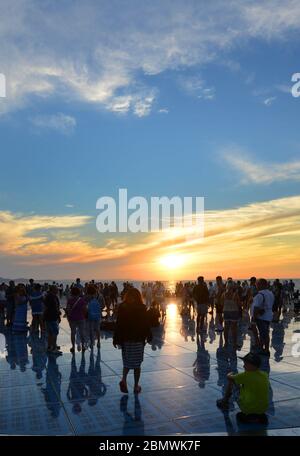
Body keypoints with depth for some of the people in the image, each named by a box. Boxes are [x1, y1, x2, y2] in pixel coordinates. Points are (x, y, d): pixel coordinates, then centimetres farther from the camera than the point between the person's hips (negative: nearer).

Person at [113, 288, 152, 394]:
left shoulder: (122, 307, -4)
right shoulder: (142, 308, -6)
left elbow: (118, 324, -4)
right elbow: (146, 323, -4)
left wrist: (116, 339, 1)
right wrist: (148, 336, 8)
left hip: (126, 339, 1)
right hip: (139, 340, -1)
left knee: (127, 362, 15)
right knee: (137, 364, 10)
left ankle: (124, 379, -6)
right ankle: (136, 386, 16)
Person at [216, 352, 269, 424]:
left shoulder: (246, 375, -18)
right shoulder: (265, 375, -2)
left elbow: (229, 377, -5)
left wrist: (231, 374, 18)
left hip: (249, 409, -5)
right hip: (264, 409, 6)